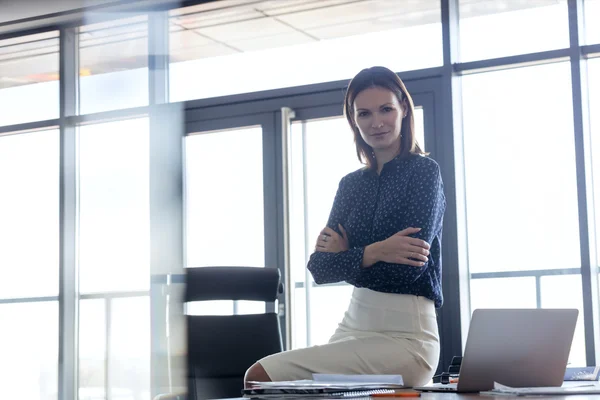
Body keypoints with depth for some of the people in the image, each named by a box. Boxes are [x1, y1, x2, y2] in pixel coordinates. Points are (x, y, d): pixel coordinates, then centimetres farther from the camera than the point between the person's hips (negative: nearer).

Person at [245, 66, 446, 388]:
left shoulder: (424, 171, -4)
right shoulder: (351, 184, 13)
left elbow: (409, 265, -15)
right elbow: (320, 269, 3)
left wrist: (346, 256, -4)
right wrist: (373, 253, -14)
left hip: (404, 338, -6)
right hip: (353, 325, 6)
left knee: (261, 377, -19)